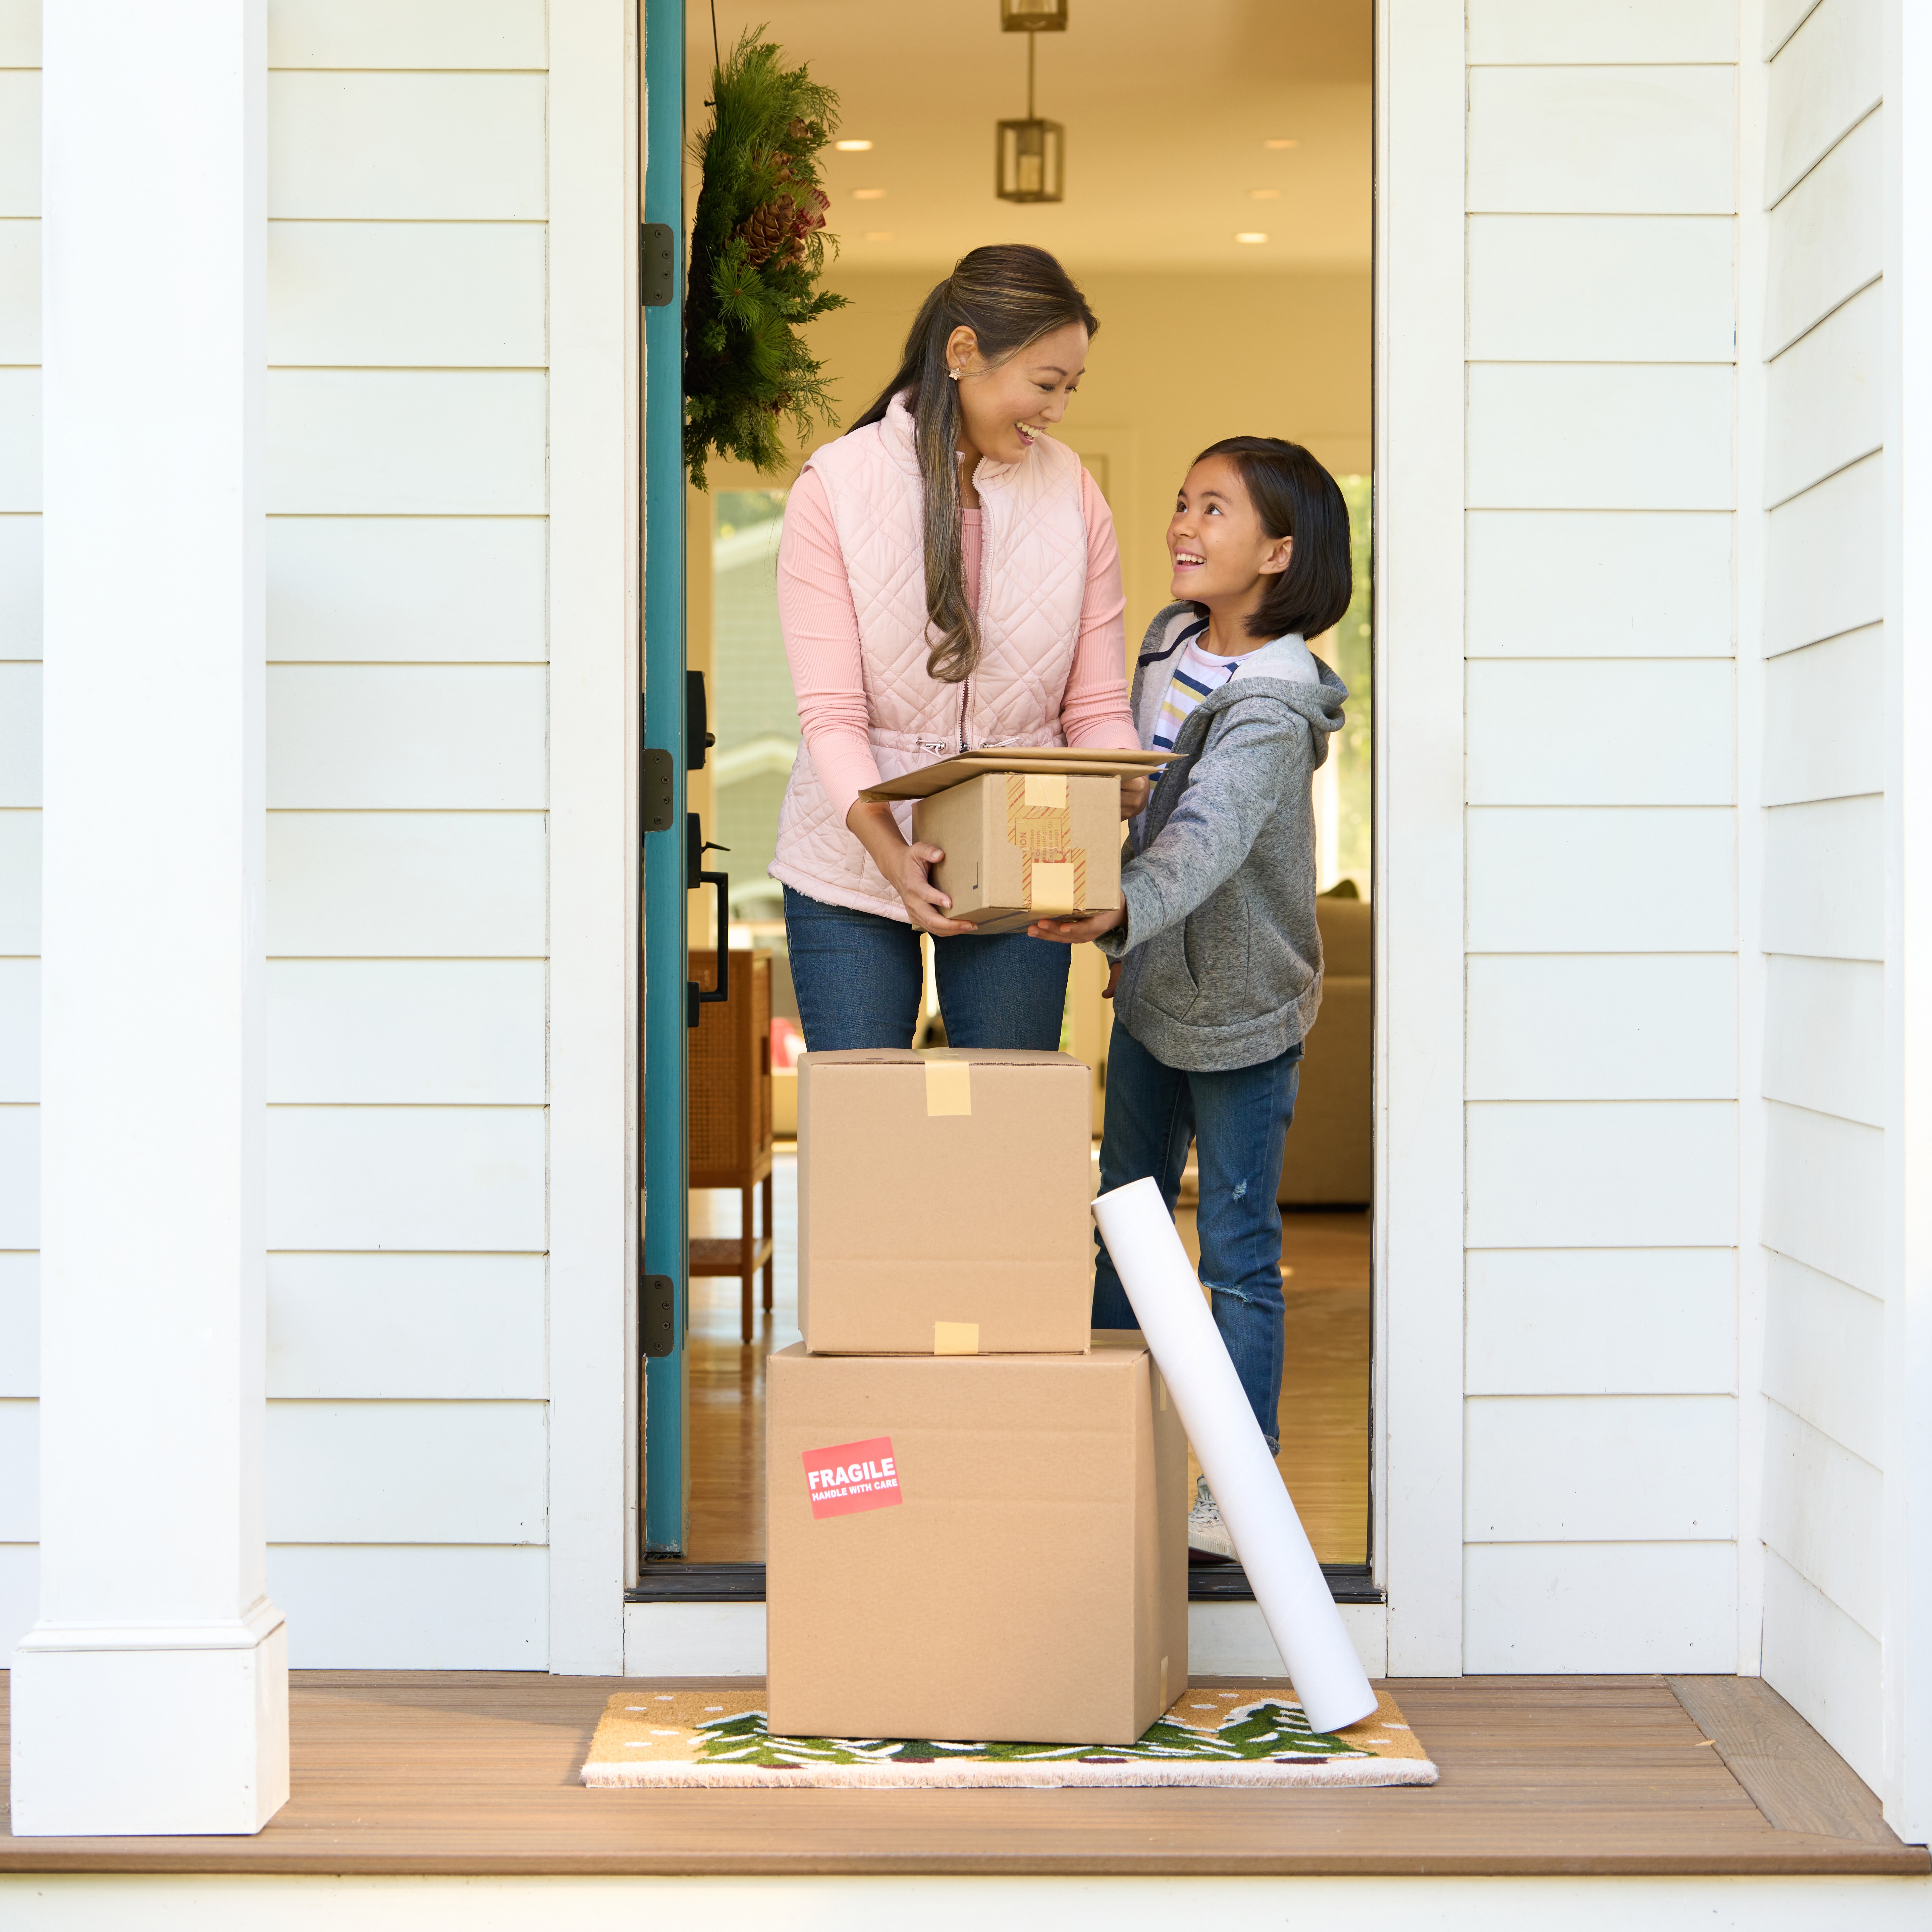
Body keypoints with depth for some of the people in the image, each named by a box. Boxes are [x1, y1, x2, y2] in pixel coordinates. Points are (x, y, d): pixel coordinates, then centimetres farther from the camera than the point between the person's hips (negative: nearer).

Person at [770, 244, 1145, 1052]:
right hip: (852, 871, -2)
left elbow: (1098, 708, 1)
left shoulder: (1072, 493, 1)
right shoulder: (834, 489, -7)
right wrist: (890, 850, -29)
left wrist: (1128, 784, -22)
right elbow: (832, 715, -13)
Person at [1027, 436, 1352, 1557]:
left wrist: (1122, 909, -57)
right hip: (1151, 984, 8)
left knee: (1238, 1253, 1)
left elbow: (1207, 835, -41)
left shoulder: (1271, 710, -24)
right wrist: (1115, 926, 14)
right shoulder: (1172, 643, 1)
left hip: (1241, 1005, -8)